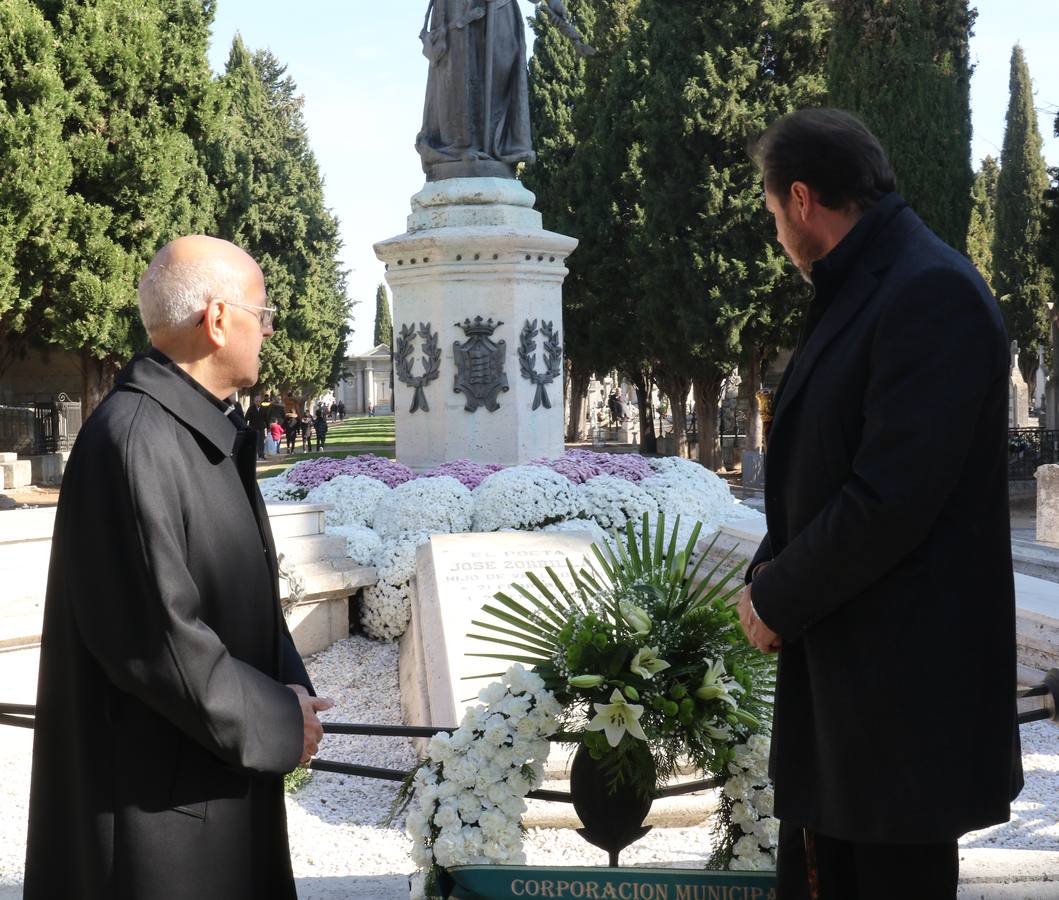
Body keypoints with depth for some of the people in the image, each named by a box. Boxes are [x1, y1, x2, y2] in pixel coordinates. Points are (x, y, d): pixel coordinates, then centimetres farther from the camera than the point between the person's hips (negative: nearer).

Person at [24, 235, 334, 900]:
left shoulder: (211, 432, 9)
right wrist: (276, 721, -14)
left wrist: (290, 689, 1)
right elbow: (153, 634, -25)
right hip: (159, 788, -9)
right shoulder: (133, 440, -22)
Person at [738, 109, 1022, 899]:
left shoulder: (932, 293, -18)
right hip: (837, 656, 9)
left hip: (902, 677, -9)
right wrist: (773, 571, -1)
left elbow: (891, 499, -24)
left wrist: (779, 599, -12)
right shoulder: (860, 292, 13)